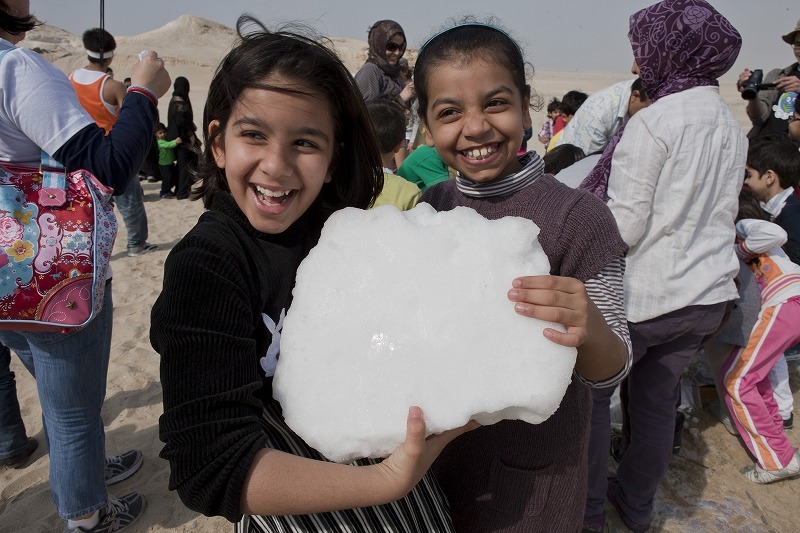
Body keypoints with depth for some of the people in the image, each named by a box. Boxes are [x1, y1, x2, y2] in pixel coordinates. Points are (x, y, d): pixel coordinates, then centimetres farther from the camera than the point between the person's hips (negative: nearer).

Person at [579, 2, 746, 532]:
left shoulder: (653, 122, -16)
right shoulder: (732, 125, 9)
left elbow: (624, 225, -19)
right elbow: (723, 213, 16)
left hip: (644, 295, -7)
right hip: (708, 294, 8)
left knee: (592, 392, 10)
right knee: (657, 400, 19)